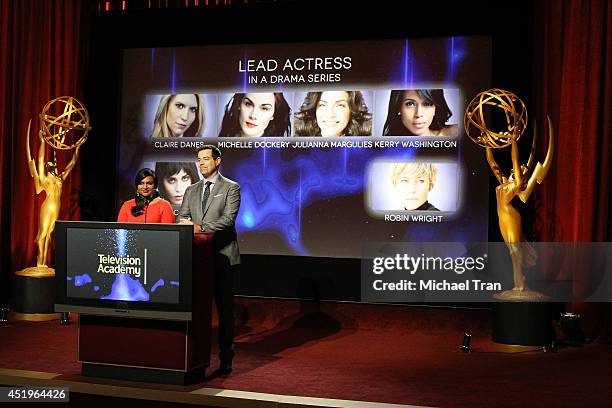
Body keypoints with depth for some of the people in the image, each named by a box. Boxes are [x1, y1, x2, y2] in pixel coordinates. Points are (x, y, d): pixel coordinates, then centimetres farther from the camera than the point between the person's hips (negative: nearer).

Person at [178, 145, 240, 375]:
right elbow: (182, 218, 10)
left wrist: (200, 227, -23)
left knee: (224, 309, 1)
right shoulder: (191, 190, 17)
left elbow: (228, 219, -12)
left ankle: (225, 360, 8)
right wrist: (184, 223, -15)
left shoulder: (231, 188, 0)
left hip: (222, 256, -5)